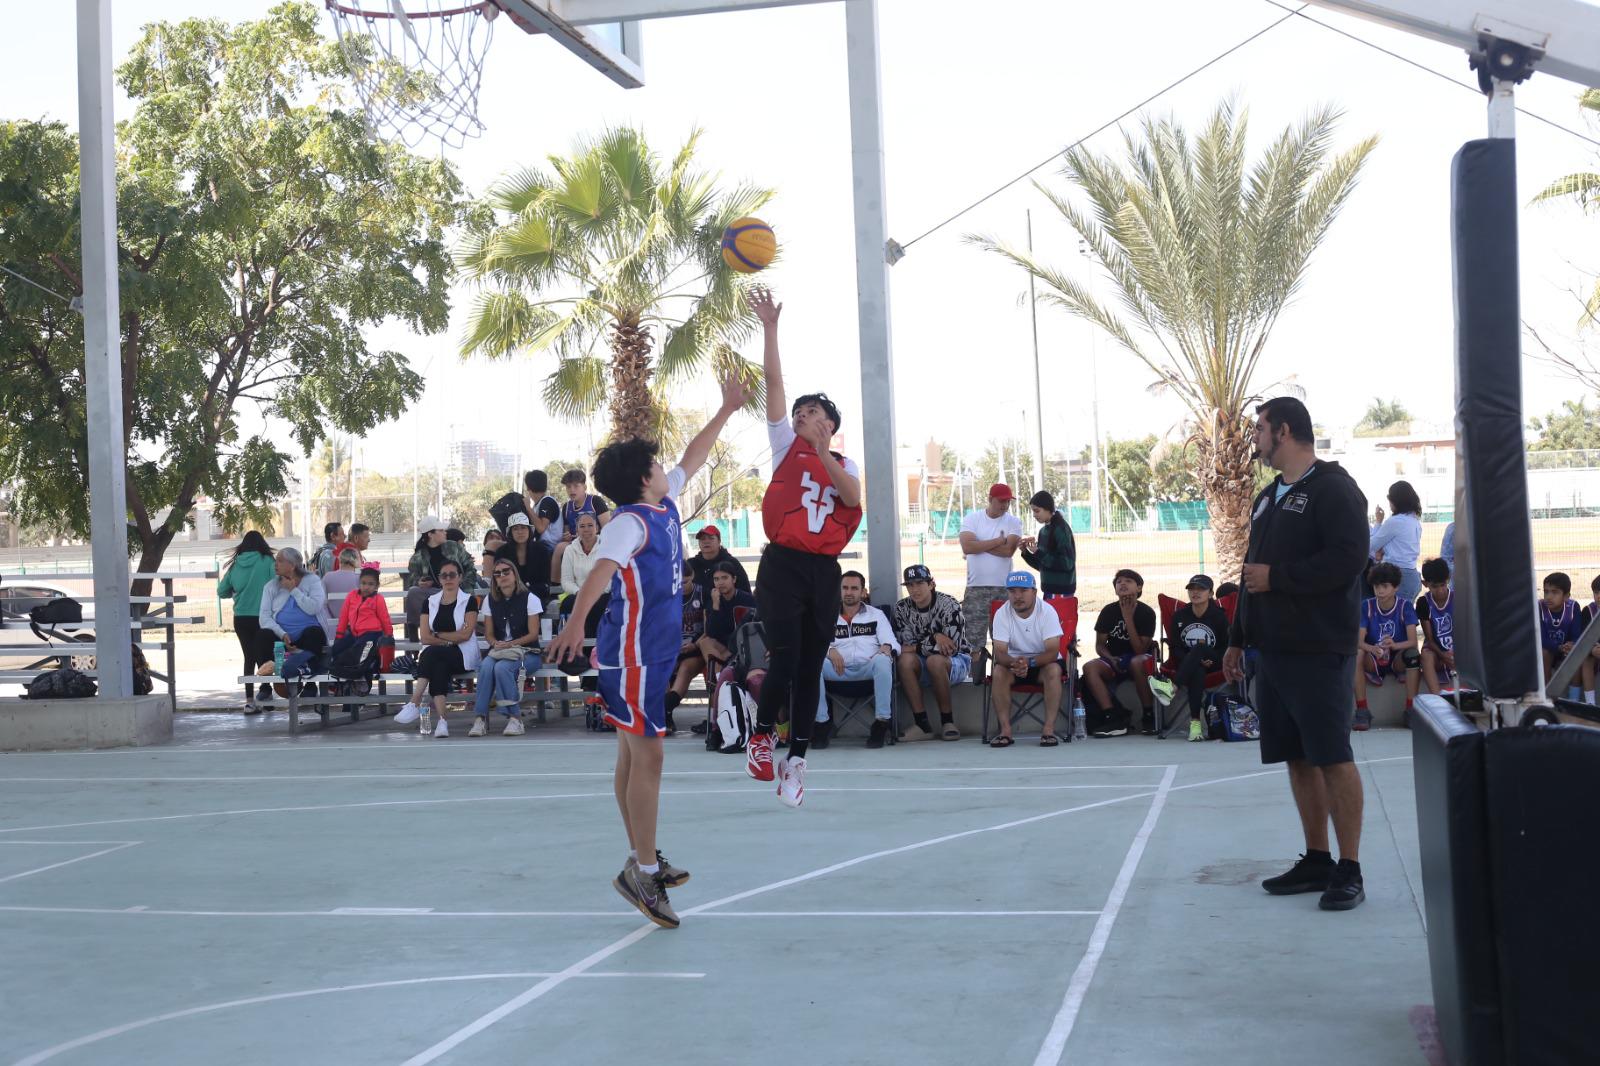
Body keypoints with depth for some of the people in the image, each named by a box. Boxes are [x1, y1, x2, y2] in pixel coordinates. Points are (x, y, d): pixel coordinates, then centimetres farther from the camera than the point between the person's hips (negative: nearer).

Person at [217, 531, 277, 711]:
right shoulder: (267, 562, -6)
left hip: (241, 619, 4)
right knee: (265, 657, 7)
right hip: (262, 617, -3)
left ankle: (249, 700, 6)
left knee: (249, 657, 9)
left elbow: (221, 592, 10)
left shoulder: (235, 565, 5)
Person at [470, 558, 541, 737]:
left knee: (502, 667, -35)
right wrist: (496, 643, -12)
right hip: (498, 651, 3)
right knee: (486, 666, -32)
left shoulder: (529, 599, 0)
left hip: (526, 652, -3)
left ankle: (514, 718, -27)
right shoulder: (490, 600, 12)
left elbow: (533, 634, -4)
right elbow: (488, 634, 12)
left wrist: (511, 644, -18)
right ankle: (480, 718, -30)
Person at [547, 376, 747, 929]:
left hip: (655, 650, 9)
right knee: (647, 757, -8)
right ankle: (643, 871, -2)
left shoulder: (663, 506, 9)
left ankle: (642, 861, 22)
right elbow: (601, 570, -35)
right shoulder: (629, 523, -18)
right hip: (632, 653, -9)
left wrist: (727, 410, 29)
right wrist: (576, 623, -50)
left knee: (634, 754, 14)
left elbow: (692, 459, 24)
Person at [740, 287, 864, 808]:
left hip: (824, 571, 2)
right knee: (784, 656, -14)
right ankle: (761, 735, 7)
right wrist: (770, 327, -1)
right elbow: (774, 382, 4)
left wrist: (821, 451, -11)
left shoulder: (845, 465, 15)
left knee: (810, 667, 4)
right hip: (783, 565, -2)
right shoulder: (787, 447, 11)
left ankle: (796, 759, 9)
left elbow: (852, 497, -8)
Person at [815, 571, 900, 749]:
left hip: (867, 669, -1)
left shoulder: (876, 615, 20)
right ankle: (821, 723, -25)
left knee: (882, 659, -35)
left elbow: (893, 643, 9)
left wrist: (887, 647, -17)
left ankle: (882, 722, -27)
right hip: (838, 671, 1)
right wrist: (829, 651, -16)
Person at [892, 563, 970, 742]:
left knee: (935, 660, -37)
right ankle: (922, 724, -27)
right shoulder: (902, 609, -2)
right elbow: (906, 644, -8)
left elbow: (952, 646, -20)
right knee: (905, 660, -30)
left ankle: (947, 721, -21)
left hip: (957, 661, -4)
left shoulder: (948, 605, -15)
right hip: (922, 666, 4)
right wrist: (934, 637, -23)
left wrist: (915, 648, -15)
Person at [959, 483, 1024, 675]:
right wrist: (999, 540, -9)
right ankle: (974, 674, 2)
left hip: (1004, 588, 1)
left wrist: (979, 545, -7)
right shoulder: (972, 519, 3)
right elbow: (967, 546, -14)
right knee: (973, 637, -3)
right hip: (976, 588, -1)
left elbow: (1008, 550, -10)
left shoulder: (1013, 522, 5)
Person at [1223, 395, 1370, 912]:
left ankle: (1349, 870, 1)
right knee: (1297, 758, 11)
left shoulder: (1333, 489, -8)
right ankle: (1316, 860, 19)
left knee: (1333, 757, -5)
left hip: (1319, 651, -8)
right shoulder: (1267, 497, 19)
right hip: (1272, 648, 8)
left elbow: (1347, 560, -20)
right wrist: (1238, 638, 21)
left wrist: (1277, 577, -16)